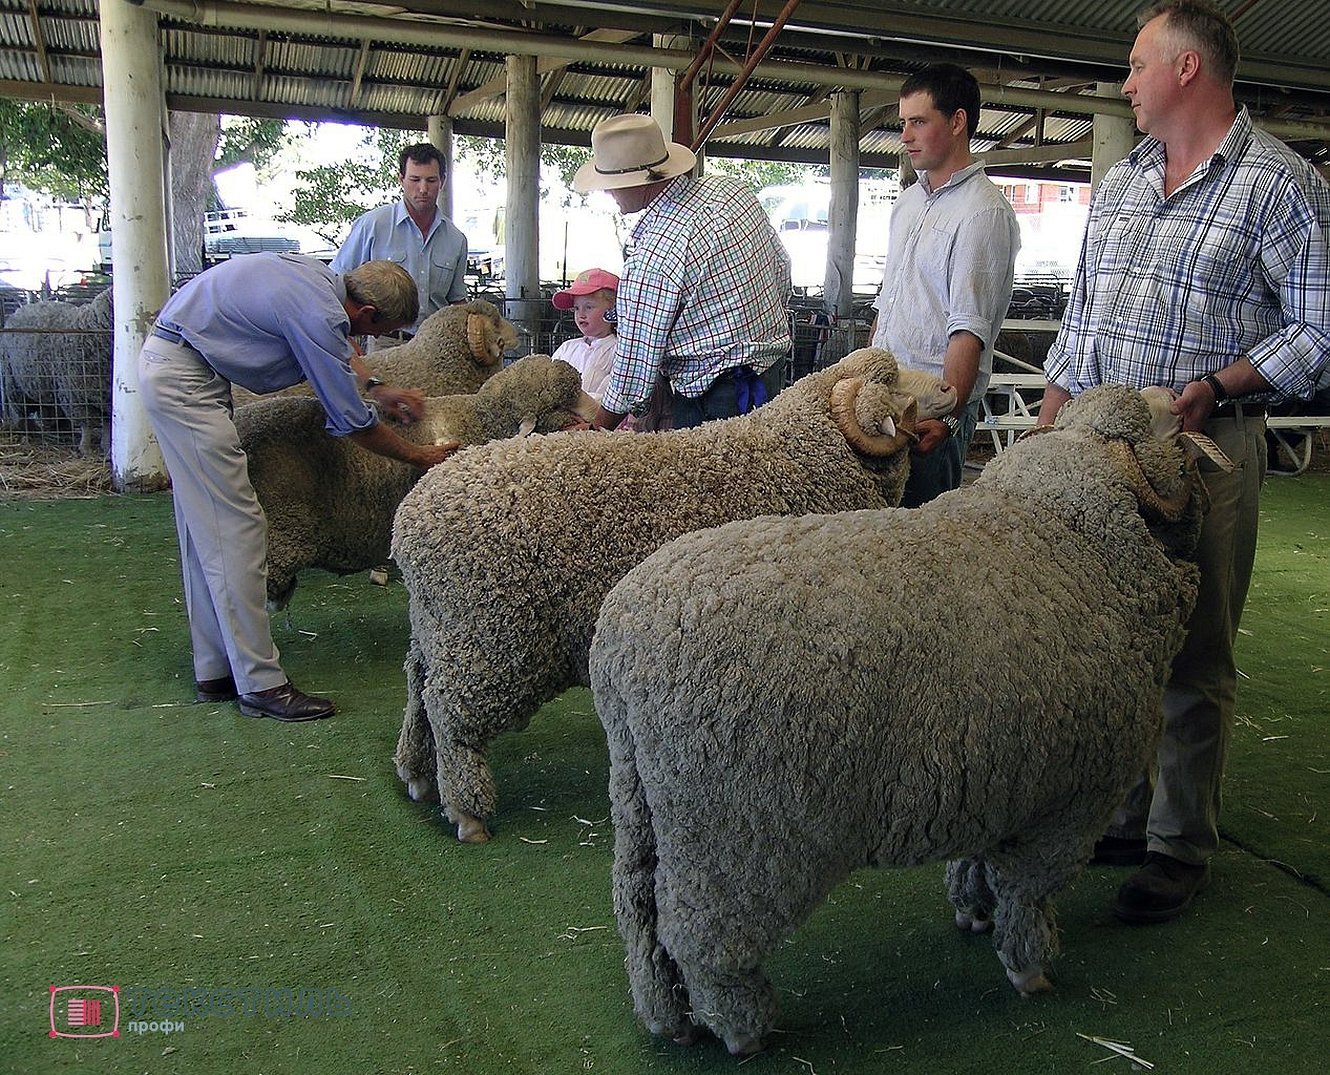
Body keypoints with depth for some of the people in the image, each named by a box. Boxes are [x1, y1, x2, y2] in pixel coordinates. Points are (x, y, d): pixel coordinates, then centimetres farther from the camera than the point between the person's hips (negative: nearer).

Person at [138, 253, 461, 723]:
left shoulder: (321, 277, 7)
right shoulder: (319, 315, -21)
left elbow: (339, 349, 31)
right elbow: (351, 421, -13)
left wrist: (377, 388, 19)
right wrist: (420, 456, 0)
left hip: (168, 364, 11)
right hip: (185, 380, -11)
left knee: (205, 532, 12)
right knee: (235, 528, -8)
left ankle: (215, 673, 19)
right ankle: (260, 684, -3)